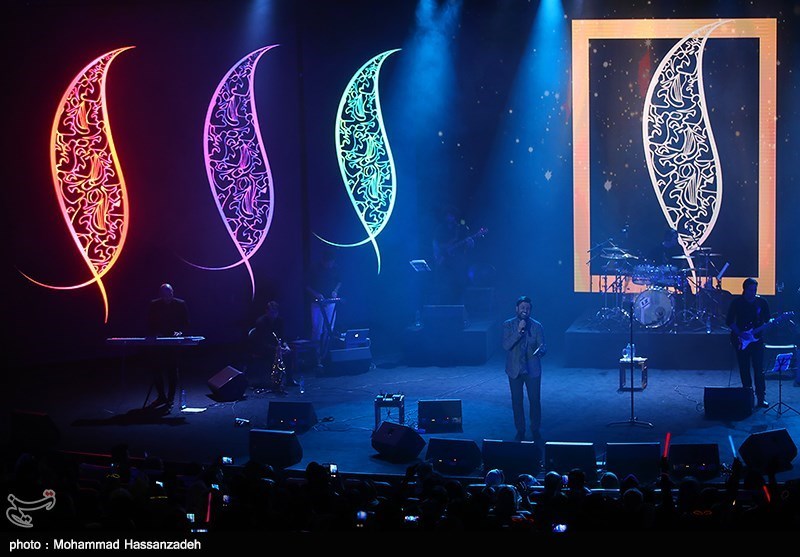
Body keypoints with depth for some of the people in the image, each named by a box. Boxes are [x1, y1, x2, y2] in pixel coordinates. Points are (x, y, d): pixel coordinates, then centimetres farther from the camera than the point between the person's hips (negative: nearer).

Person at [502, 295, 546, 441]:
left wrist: (540, 351, -27)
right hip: (515, 369, 0)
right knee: (517, 401, 5)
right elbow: (506, 346, -13)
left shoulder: (537, 326, -1)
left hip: (532, 369, 0)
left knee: (535, 400, 0)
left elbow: (542, 347, -3)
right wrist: (519, 331, -23)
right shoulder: (508, 325, -2)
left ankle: (535, 430, 15)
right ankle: (520, 431, 18)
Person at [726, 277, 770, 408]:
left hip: (757, 338, 0)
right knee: (744, 369, 5)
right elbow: (729, 321, -1)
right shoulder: (737, 302, -3)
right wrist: (740, 333, -12)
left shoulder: (762, 302, 1)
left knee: (759, 368, -6)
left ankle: (760, 398, -3)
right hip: (741, 339, 0)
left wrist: (769, 324, -15)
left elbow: (767, 320, 8)